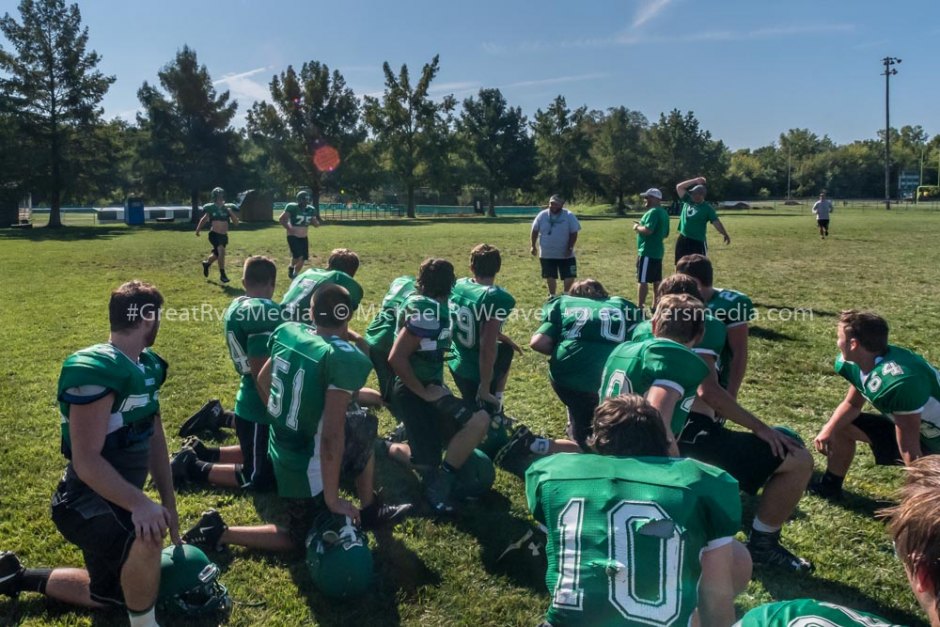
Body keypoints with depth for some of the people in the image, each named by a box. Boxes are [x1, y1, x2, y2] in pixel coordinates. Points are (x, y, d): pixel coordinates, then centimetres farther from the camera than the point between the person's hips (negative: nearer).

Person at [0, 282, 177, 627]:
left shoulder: (147, 367, 2)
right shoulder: (95, 372, -26)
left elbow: (155, 439, 8)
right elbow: (87, 462, -30)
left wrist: (168, 503, 7)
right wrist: (140, 503, -41)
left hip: (117, 499, 9)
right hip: (87, 502, -9)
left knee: (107, 594, 26)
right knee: (147, 536, -40)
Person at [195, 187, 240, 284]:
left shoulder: (227, 208, 2)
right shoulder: (210, 208, -3)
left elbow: (236, 223, -2)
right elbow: (203, 220, 12)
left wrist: (231, 212, -14)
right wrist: (198, 230, 13)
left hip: (224, 236, 4)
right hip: (214, 234, -4)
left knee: (217, 254, 20)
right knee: (221, 251, -25)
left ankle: (206, 263, 53)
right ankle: (222, 275, -17)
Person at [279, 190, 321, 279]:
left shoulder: (311, 210, 1)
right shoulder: (292, 207, -14)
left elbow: (316, 225, 8)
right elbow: (281, 219, -8)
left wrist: (317, 220, -12)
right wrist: (289, 228, -13)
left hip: (304, 238, 6)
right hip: (293, 236, -6)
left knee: (303, 259, 7)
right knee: (298, 256, -21)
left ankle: (295, 275, 27)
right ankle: (291, 267, 10)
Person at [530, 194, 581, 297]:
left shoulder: (569, 216, -8)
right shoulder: (542, 215, -3)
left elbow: (574, 233, -6)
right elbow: (535, 231, 6)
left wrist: (570, 248, -13)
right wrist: (533, 246, 3)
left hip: (565, 254, -1)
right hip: (547, 254, 1)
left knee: (569, 276, 0)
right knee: (550, 277, 9)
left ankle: (566, 295, 21)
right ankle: (552, 295, 26)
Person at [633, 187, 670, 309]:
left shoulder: (653, 212, -16)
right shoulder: (664, 213, 15)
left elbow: (648, 230, -28)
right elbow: (666, 234, 22)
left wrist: (637, 227, -11)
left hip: (647, 252, -10)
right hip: (657, 251, 10)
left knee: (642, 280, -8)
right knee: (656, 280, 12)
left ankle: (640, 307, -8)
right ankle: (655, 306, 18)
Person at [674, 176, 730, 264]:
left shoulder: (707, 208, -8)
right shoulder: (688, 201, 5)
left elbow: (716, 222, -14)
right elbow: (679, 187, 5)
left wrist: (725, 234, -23)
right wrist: (695, 181, 0)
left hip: (698, 242, -5)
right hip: (682, 240, 6)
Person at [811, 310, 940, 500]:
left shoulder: (898, 382, -37)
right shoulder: (856, 364, -10)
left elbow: (910, 449, -30)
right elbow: (852, 404, 8)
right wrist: (829, 428, -9)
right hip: (910, 425, 9)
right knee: (841, 426, 11)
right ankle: (830, 486, 26)